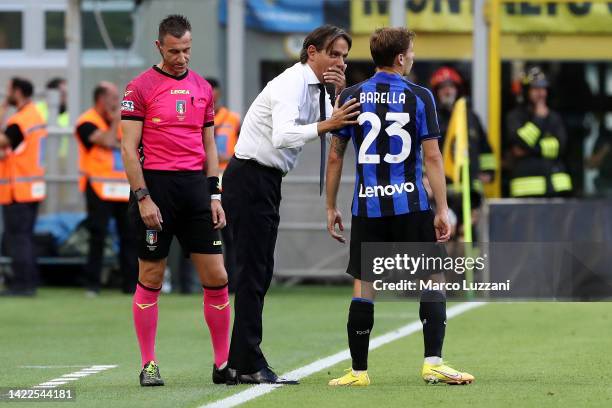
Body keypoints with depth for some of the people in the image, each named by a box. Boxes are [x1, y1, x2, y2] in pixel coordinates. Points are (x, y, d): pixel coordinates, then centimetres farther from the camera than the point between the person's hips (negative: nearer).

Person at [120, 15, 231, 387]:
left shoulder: (202, 88, 13)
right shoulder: (140, 87, -2)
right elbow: (128, 148, -5)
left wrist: (214, 195, 9)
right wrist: (143, 198, -12)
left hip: (196, 188, 4)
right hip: (156, 186, -4)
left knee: (216, 277, 0)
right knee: (151, 279, 0)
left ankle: (223, 363, 8)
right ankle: (149, 365, 7)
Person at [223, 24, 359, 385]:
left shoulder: (318, 90, 11)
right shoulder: (290, 85, -17)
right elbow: (283, 136, -33)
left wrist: (343, 95, -7)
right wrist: (325, 124, -44)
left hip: (268, 181, 10)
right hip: (250, 178, -10)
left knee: (259, 272, 10)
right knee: (253, 271, -10)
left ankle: (240, 364, 13)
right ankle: (250, 365, -11)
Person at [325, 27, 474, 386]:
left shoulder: (351, 97, 5)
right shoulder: (419, 97, -2)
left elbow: (335, 157, 7)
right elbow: (432, 156, -6)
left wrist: (331, 208, 15)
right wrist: (442, 210, -4)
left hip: (367, 206, 2)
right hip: (411, 205, -2)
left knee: (363, 288, 7)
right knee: (434, 281, 6)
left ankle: (359, 371, 7)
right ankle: (433, 362, -4)